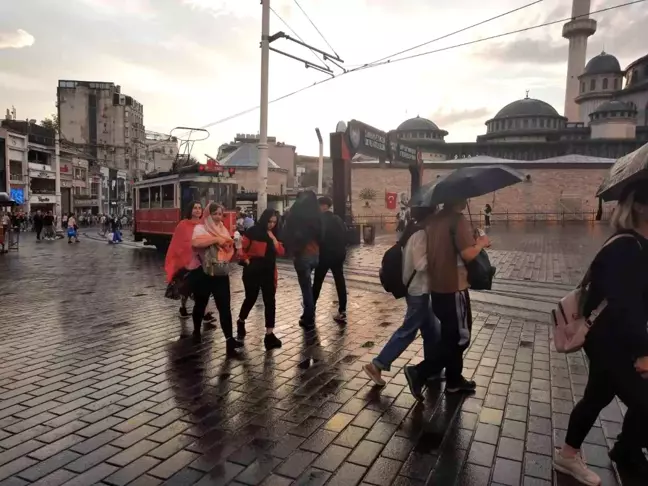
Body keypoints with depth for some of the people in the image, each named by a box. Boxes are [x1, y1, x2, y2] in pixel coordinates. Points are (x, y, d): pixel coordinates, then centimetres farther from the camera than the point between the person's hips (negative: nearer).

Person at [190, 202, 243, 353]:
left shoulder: (223, 229, 13)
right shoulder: (200, 228, -5)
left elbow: (229, 250, 17)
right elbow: (196, 242, -27)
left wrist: (231, 245, -3)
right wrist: (216, 239, -25)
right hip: (202, 273, -4)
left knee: (225, 306, -4)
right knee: (201, 304, 14)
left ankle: (229, 339, -6)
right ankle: (196, 332, 37)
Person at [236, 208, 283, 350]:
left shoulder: (274, 234, 7)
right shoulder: (253, 232, -9)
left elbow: (281, 252, -3)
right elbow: (241, 249, -8)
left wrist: (273, 238, -10)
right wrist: (247, 261, -13)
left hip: (269, 272, 4)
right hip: (253, 271, -4)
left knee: (270, 302, -1)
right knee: (251, 298, 11)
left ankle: (269, 334, 2)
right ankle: (241, 322, 40)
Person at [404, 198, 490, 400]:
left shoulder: (434, 220, 8)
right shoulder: (458, 220, -17)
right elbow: (468, 254, -24)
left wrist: (475, 242, 19)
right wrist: (481, 242, -4)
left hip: (437, 288, 9)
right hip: (453, 289, -8)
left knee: (451, 336, 20)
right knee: (460, 338, 4)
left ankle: (454, 380, 32)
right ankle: (419, 372, -1)